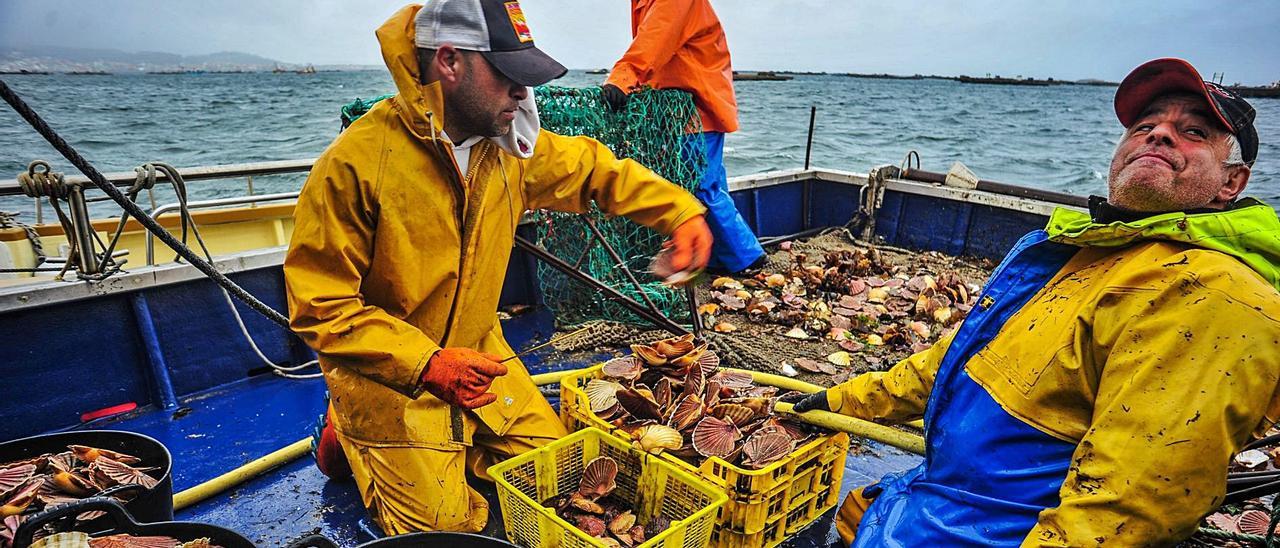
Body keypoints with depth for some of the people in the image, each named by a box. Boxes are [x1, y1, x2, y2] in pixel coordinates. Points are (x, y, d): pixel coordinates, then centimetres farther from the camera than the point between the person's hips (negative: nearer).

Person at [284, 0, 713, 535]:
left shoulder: (511, 144, -8)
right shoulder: (355, 164, -25)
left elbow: (595, 168, 8)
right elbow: (320, 306, -20)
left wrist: (681, 210, -4)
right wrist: (428, 365, -31)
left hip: (478, 356, 6)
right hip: (387, 373, -5)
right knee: (446, 525, -2)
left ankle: (447, 443, 27)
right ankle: (352, 437, 21)